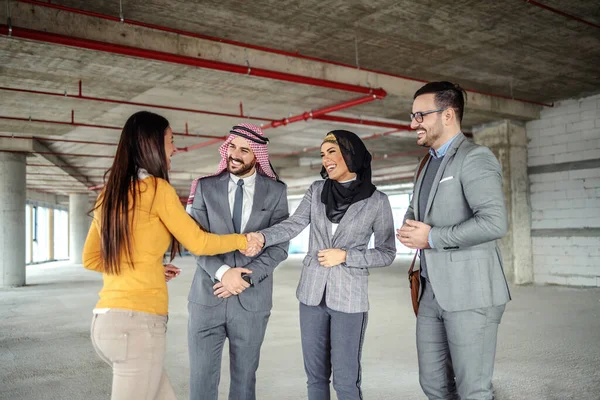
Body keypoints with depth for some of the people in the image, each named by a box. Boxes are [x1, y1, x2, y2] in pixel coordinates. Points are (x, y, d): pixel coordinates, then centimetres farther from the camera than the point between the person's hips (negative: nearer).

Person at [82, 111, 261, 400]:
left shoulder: (110, 193, 12)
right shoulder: (156, 188, -9)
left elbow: (90, 259, 19)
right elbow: (198, 243, -3)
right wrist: (243, 241, 13)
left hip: (106, 320, 8)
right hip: (137, 322, -8)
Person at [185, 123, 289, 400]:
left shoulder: (276, 191, 2)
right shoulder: (205, 187, 3)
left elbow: (280, 245, -3)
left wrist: (247, 277, -14)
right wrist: (222, 272, -19)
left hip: (252, 301, 0)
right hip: (207, 298, 0)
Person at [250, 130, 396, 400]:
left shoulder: (376, 201, -5)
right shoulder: (317, 190, 3)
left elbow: (387, 253, -2)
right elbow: (293, 225, -7)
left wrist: (345, 256, -14)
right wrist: (262, 237, -26)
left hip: (349, 297, -3)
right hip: (312, 293, 4)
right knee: (315, 375, 13)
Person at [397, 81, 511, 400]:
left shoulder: (475, 158, -11)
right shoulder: (429, 164, 17)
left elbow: (494, 222, -24)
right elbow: (416, 209, 25)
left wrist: (432, 237, -17)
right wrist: (408, 227, 2)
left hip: (470, 293, -8)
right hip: (433, 293, 9)